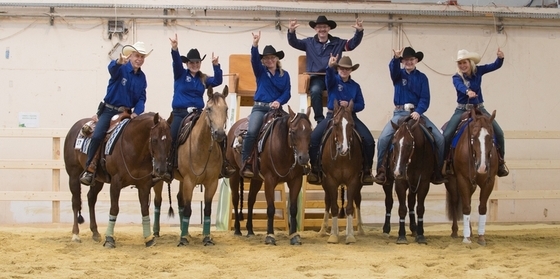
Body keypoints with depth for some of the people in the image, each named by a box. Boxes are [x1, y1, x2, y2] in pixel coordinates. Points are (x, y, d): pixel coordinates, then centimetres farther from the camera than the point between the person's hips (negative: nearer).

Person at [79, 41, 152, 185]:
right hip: (109, 110, -5)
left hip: (127, 113, 5)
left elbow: (141, 98, 4)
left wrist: (136, 112, -17)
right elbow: (112, 68, -35)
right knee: (97, 136, -23)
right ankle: (89, 169, -15)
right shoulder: (121, 69, -11)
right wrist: (119, 62, -61)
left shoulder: (142, 77, 6)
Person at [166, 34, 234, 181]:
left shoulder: (203, 79, 12)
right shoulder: (180, 74, 3)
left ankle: (223, 164, -2)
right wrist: (174, 49, -35)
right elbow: (176, 62, -16)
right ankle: (168, 167, -14)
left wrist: (216, 66, -16)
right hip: (180, 113, -3)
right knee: (172, 138, -20)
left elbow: (218, 81, -2)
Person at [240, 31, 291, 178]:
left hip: (276, 108, 2)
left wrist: (279, 101, -18)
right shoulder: (260, 72, 7)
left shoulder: (284, 75, 11)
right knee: (252, 132, -25)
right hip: (260, 107, -2)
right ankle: (245, 163, -22)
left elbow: (287, 93, 3)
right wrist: (255, 45, -30)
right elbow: (254, 59, -12)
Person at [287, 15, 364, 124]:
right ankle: (320, 120, -25)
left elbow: (353, 43, 8)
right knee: (315, 90, -34)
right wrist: (291, 31, -19)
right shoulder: (309, 43, 12)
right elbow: (293, 42, 2)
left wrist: (359, 31, -10)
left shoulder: (338, 43, 15)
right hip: (316, 77, -1)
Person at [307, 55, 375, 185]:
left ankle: (367, 170, 0)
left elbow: (361, 105, 6)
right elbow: (329, 76, -23)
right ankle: (315, 169, -7)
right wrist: (330, 66, -46)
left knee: (369, 141, -17)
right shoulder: (333, 81, 3)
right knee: (313, 138, -23)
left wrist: (349, 105, -15)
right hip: (332, 115, -1)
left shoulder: (355, 86, 9)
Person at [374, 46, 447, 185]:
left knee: (439, 138, -12)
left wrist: (418, 112, -21)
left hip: (417, 113, 1)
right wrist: (396, 58, -43)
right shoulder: (398, 74, 6)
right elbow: (393, 68, -19)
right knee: (383, 138, -23)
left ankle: (438, 172, 1)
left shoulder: (422, 77, 7)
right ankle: (381, 170, -10)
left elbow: (425, 98, -2)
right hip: (400, 113, -1)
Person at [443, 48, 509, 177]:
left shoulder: (478, 71, -2)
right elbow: (460, 86, -33)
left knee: (498, 132, -10)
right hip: (462, 109, -2)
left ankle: (500, 161, 7)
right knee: (446, 135, -19)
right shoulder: (456, 77, -11)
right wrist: (467, 91, -56)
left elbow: (496, 66, -6)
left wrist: (500, 58, -29)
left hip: (479, 108, 2)